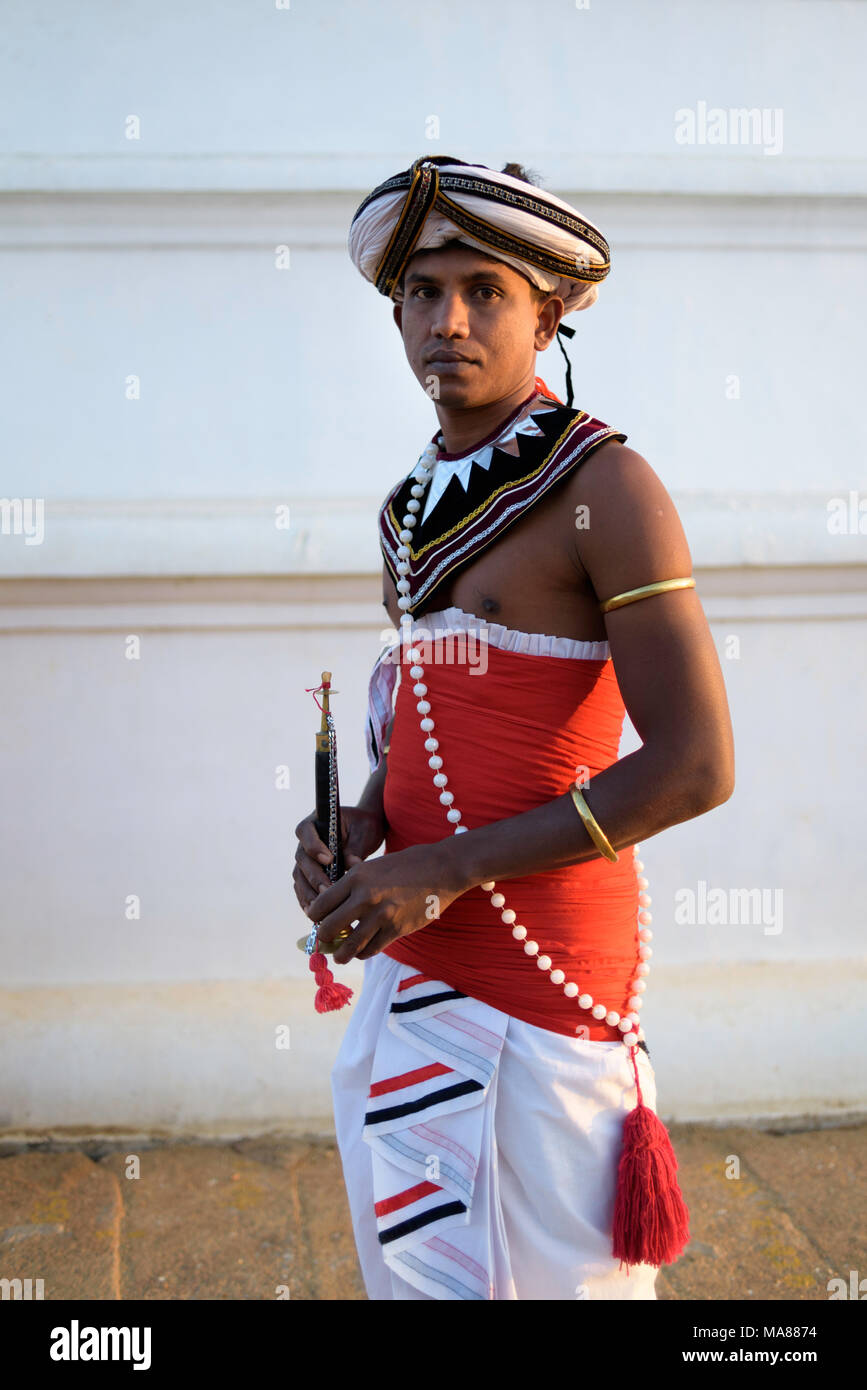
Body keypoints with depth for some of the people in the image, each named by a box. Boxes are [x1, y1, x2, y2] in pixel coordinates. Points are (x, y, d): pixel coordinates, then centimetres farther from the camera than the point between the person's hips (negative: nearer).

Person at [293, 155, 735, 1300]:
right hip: (417, 946, 7)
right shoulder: (426, 502, 11)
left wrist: (441, 870, -19)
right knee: (421, 1265, 14)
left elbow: (696, 766, -18)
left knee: (558, 1273, 4)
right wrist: (355, 831, 0)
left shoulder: (606, 485, -13)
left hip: (542, 948, -7)